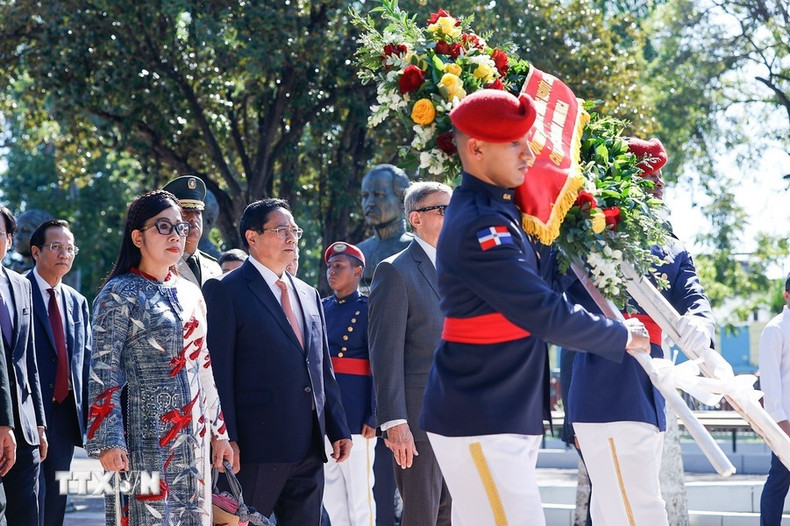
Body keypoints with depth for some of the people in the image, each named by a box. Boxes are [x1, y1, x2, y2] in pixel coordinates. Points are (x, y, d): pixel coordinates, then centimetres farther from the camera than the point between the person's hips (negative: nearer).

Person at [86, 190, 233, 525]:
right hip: (146, 437, -6)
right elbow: (102, 372, -10)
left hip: (194, 440, 6)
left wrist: (218, 432, 14)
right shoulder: (120, 294, -5)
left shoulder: (191, 294, 14)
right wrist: (108, 441, -18)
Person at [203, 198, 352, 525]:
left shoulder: (309, 296, 18)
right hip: (257, 446, -7)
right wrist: (226, 438, -15)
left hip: (309, 448, 7)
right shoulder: (226, 291, -3)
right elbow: (218, 371, -9)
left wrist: (338, 429, 13)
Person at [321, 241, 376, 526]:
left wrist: (374, 417, -13)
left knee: (359, 490, -5)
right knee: (330, 491, 9)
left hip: (355, 411, -6)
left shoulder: (369, 309, -4)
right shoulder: (321, 308, 13)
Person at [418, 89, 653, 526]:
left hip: (507, 418, 10)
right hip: (481, 425, -10)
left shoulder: (495, 209, 14)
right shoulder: (479, 227, -18)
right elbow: (545, 315, -20)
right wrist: (622, 337, -6)